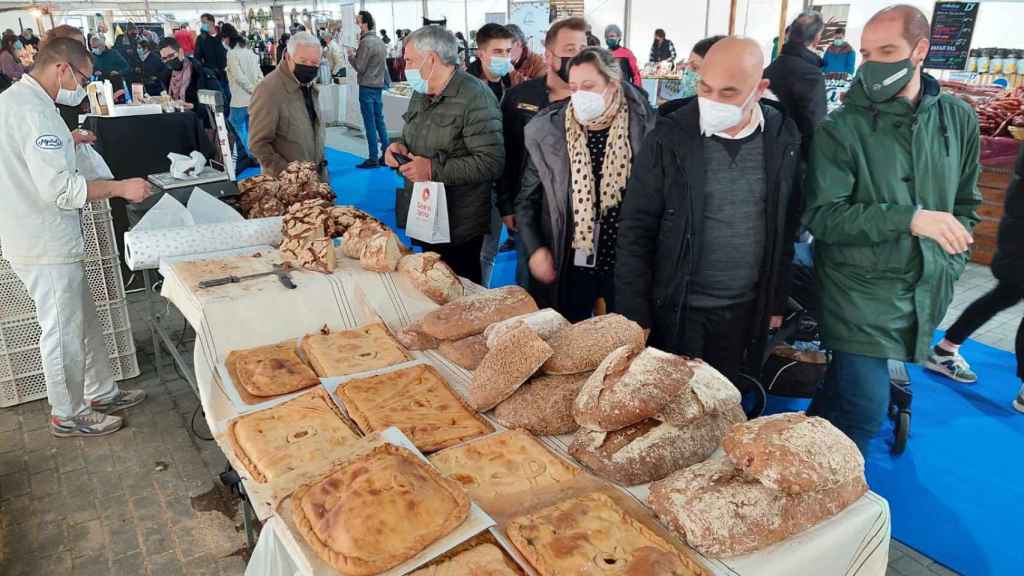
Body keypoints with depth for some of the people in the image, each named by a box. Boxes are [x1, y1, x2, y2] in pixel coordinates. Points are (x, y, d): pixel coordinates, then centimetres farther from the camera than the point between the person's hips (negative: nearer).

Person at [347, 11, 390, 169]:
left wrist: (351, 55, -1)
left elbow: (359, 67, -14)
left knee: (370, 123, -4)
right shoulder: (379, 40, 13)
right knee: (379, 121, 12)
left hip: (367, 87, -8)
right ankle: (386, 154, 13)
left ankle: (373, 158, -2)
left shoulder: (366, 42, -15)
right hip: (379, 85, 8)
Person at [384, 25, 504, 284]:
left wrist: (434, 170, -23)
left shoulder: (475, 98, -17)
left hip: (459, 229, -8)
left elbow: (491, 163, -23)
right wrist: (400, 146, 1)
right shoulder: (421, 94, 11)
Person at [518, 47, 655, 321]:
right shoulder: (548, 131, -5)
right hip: (570, 264, 1)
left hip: (627, 264, -1)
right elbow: (527, 199, 5)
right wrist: (536, 249, -5)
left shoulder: (643, 128, -8)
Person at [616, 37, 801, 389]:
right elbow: (636, 231, -9)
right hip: (677, 310, -2)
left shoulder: (783, 138, -3)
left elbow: (786, 226, 7)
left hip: (747, 311, 3)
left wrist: (777, 299, 9)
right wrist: (634, 314, -12)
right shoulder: (669, 139, -12)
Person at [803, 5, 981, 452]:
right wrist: (910, 219, -25)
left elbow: (966, 203, 16)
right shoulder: (840, 129, -11)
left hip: (924, 294, 5)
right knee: (864, 409, -8)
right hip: (859, 292, -4)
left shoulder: (958, 119, 4)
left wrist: (949, 265, 5)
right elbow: (822, 217, -17)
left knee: (844, 395, 14)